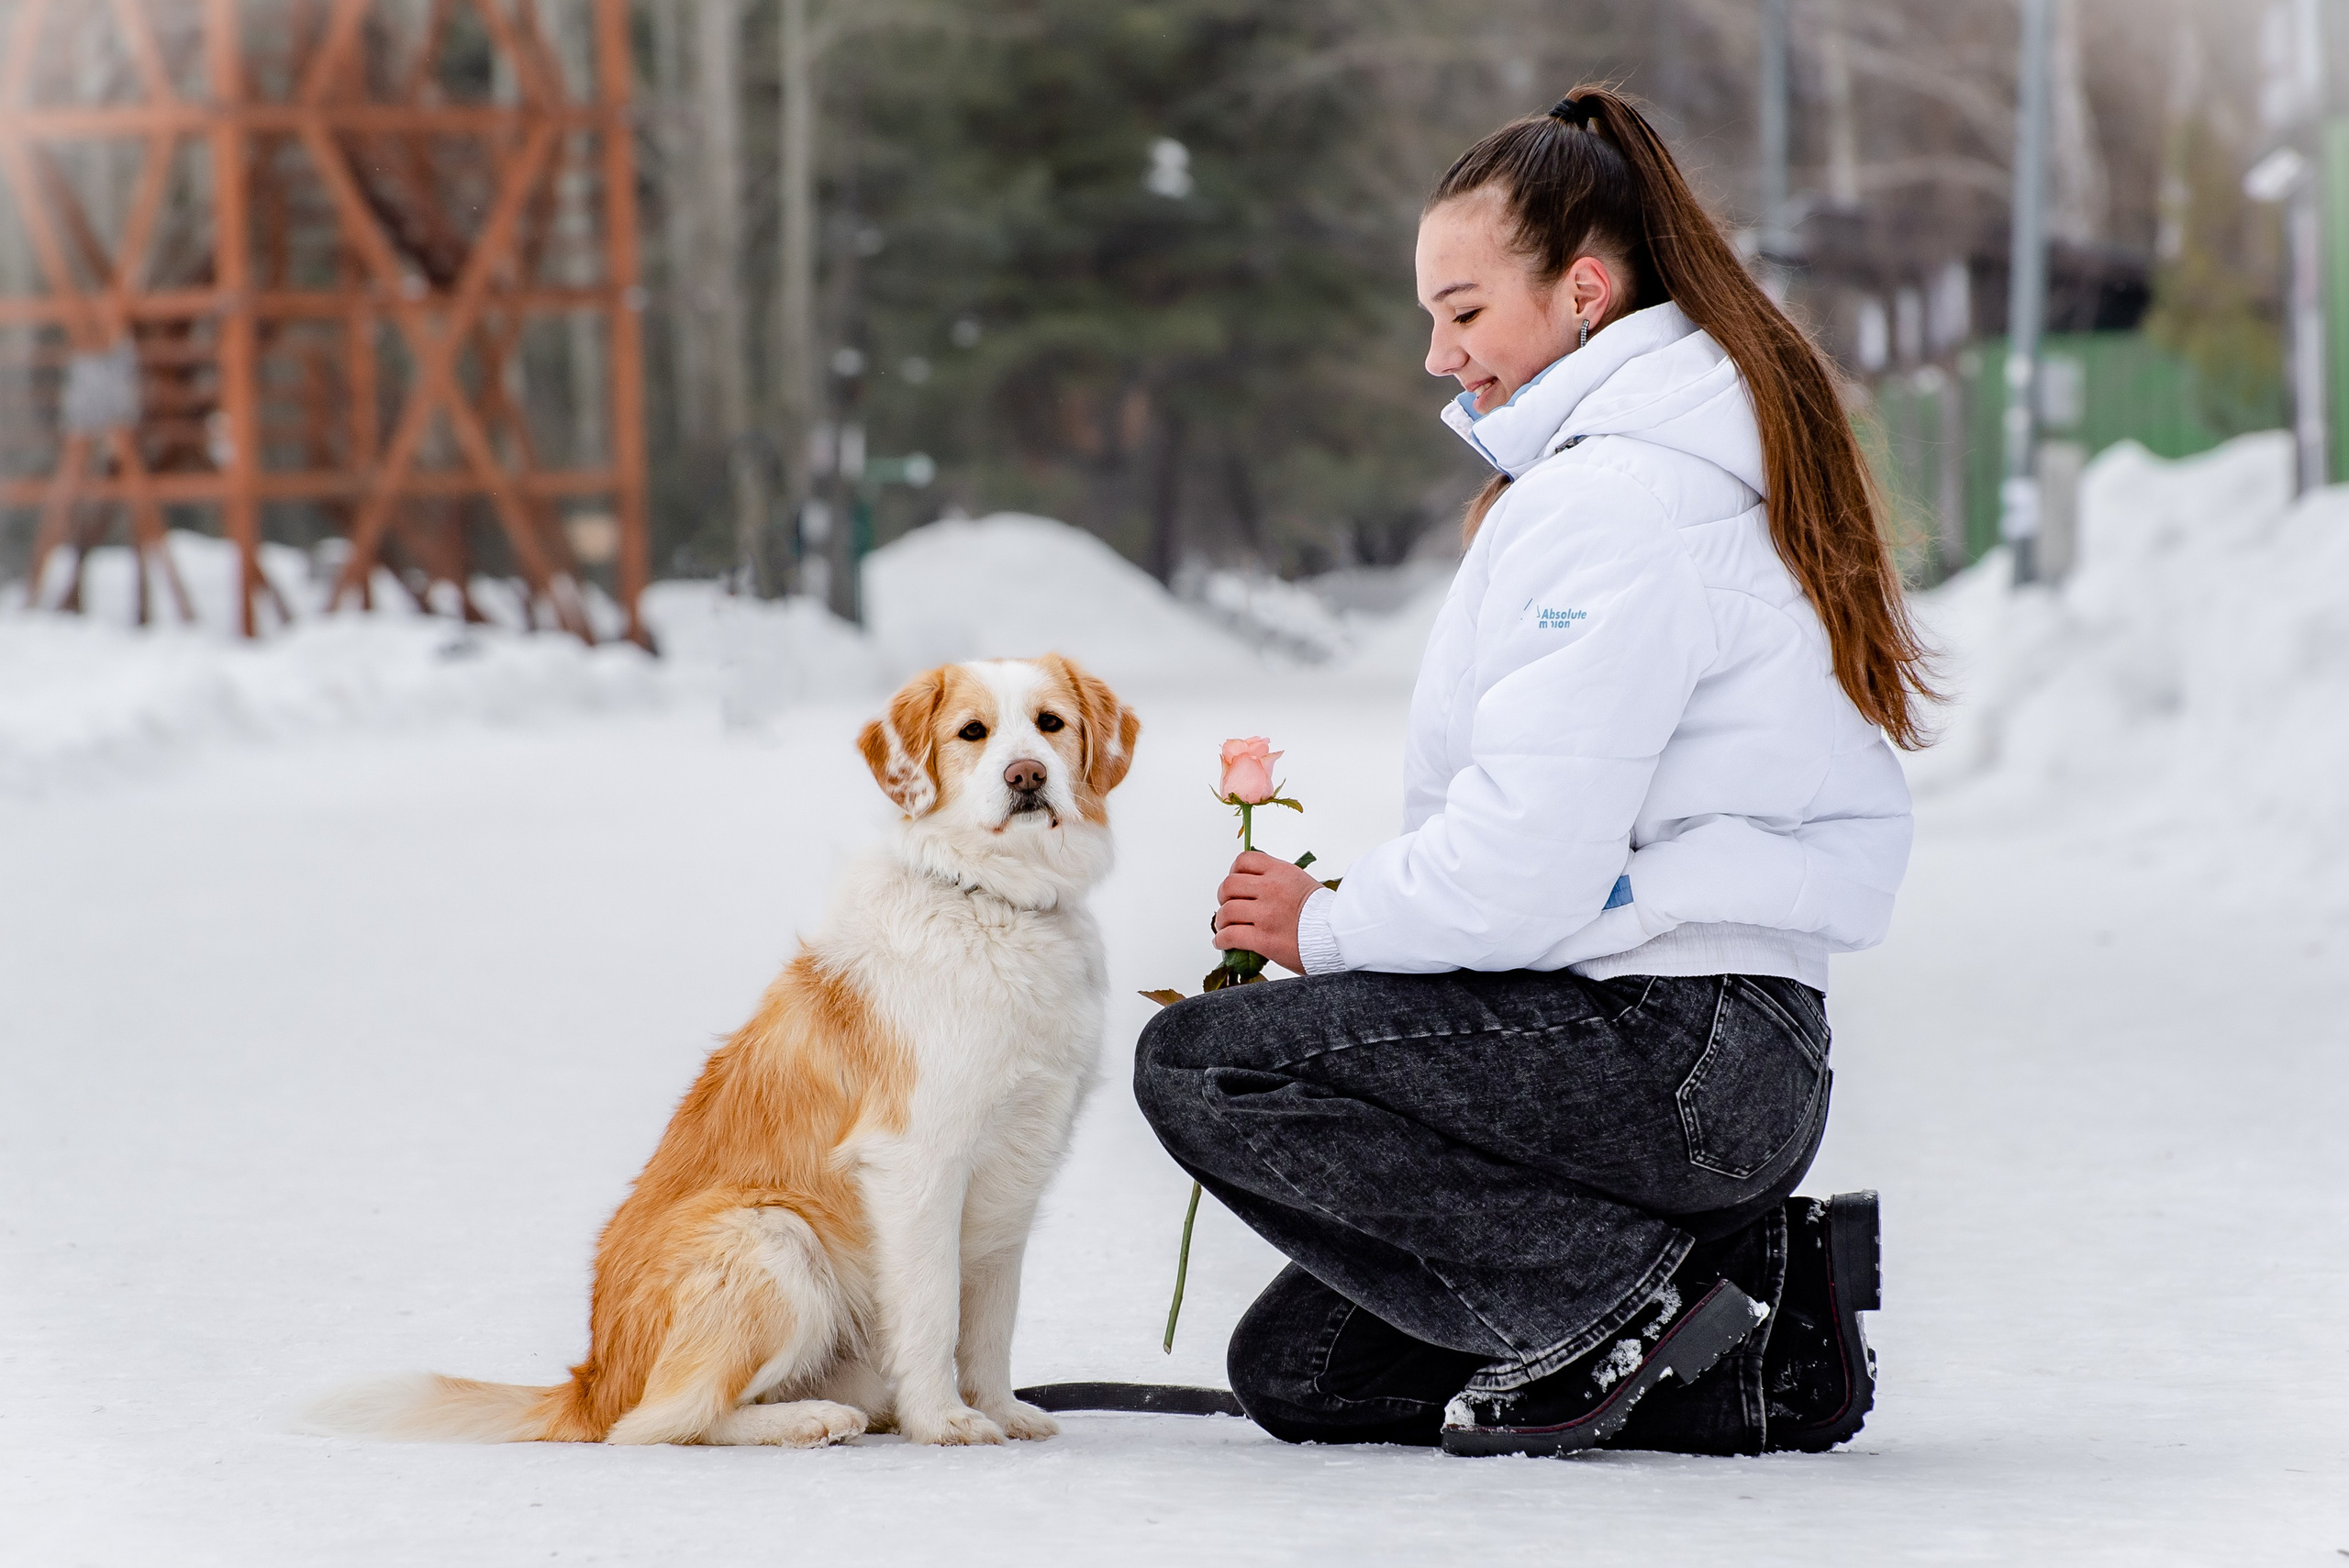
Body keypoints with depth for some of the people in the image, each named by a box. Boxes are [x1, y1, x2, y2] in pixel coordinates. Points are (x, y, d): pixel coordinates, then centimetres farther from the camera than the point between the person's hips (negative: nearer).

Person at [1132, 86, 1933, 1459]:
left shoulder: (1614, 497, -16)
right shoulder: (1684, 458, 18)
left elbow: (1526, 870, -22)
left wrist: (1329, 925, -3)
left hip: (1677, 1052, -11)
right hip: (1700, 1049, 11)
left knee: (1195, 1066, -12)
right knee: (1295, 1371, 12)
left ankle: (1625, 1293, -11)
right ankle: (1748, 1331, 9)